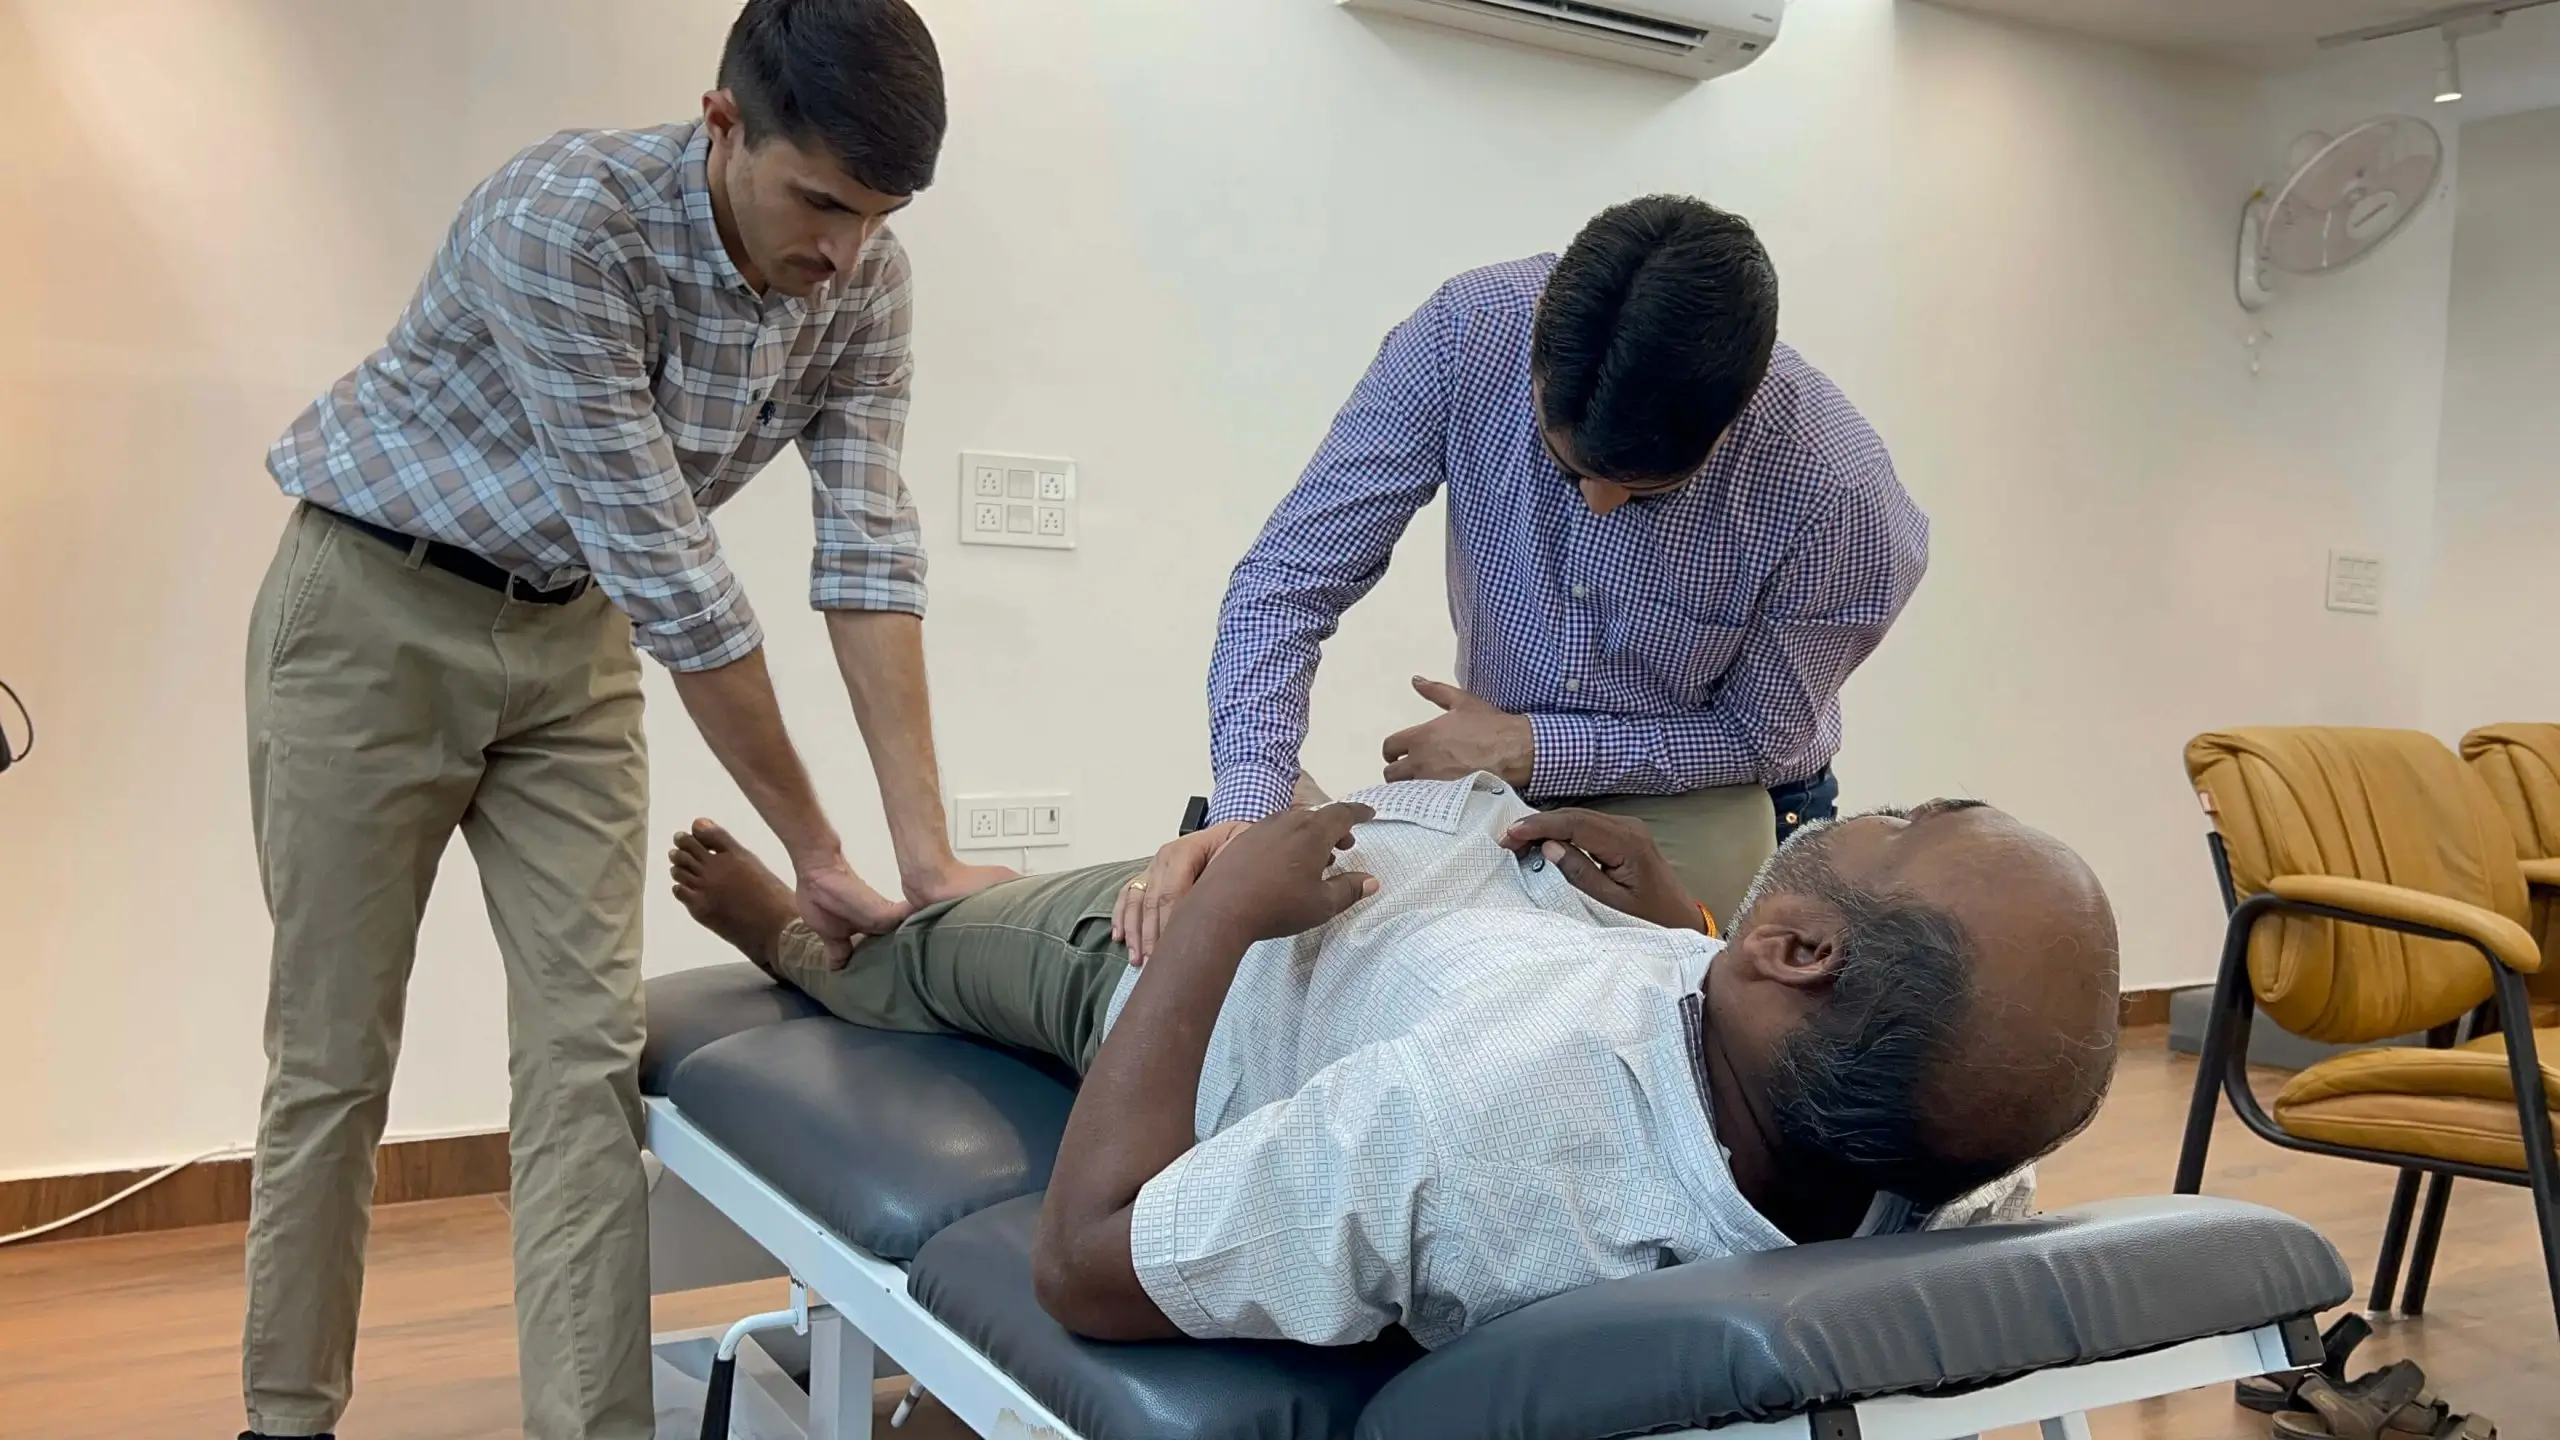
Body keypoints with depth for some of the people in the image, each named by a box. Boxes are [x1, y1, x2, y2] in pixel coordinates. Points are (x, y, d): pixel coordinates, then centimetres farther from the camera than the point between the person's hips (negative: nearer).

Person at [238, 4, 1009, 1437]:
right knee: (335, 1052, 3)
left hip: (572, 635, 5)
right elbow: (663, 560, -29)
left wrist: (928, 847, -22)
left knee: (588, 1046, -4)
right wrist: (814, 848, -23)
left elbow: (868, 547, -15)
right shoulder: (565, 218, -30)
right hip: (377, 612, -4)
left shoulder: (865, 276, -12)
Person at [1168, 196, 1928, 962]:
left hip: (1700, 800, -1)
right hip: (1492, 781, 2)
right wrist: (1245, 808, -38)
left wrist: (1526, 748, -19)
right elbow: (1292, 576, -24)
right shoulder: (1466, 332, -27)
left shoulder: (1833, 489, -30)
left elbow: (1758, 737, -13)